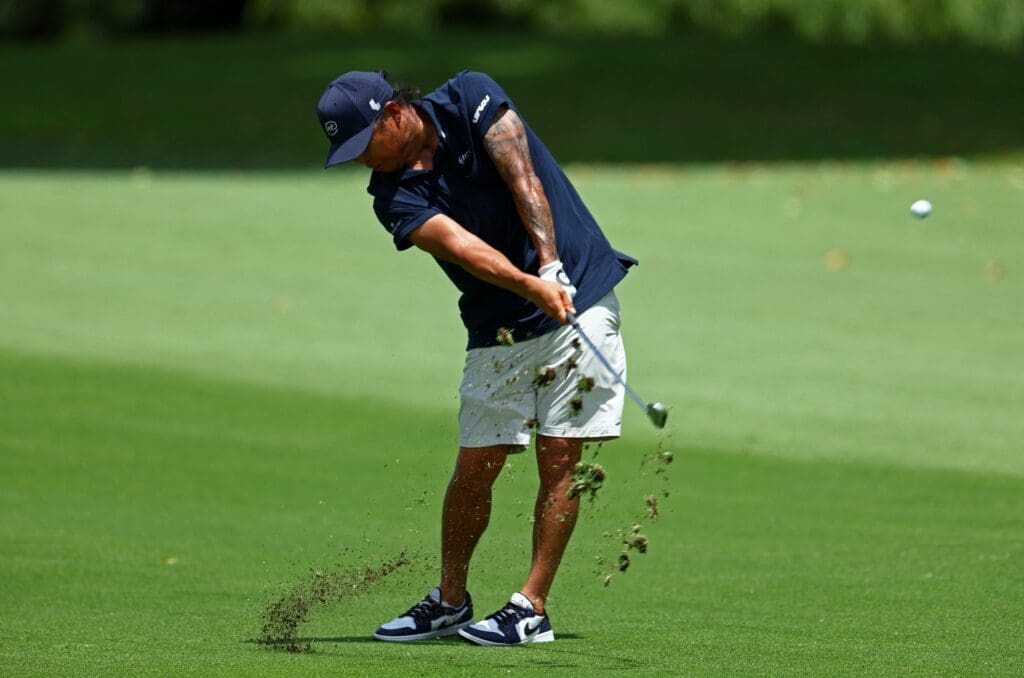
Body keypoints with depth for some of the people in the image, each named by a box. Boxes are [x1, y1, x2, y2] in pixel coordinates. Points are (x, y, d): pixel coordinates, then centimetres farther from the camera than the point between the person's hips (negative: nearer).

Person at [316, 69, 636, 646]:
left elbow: (524, 180, -19)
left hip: (580, 293, -3)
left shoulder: (470, 100, -9)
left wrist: (551, 268, -31)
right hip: (499, 330, 3)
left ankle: (533, 607, -6)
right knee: (474, 467, 2)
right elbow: (461, 246, -23)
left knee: (560, 458, -8)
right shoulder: (394, 195, -6)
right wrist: (532, 288, -39)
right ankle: (450, 601, 19)